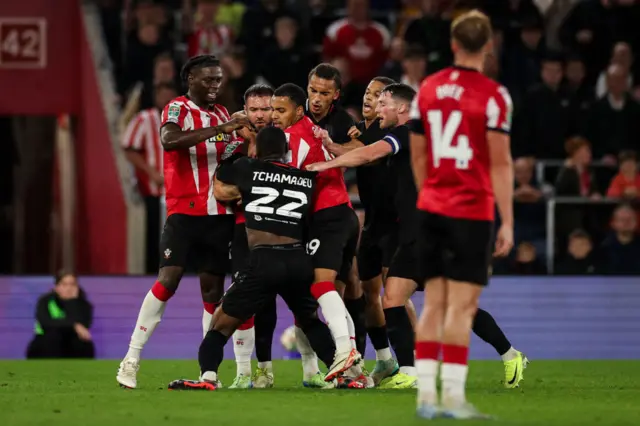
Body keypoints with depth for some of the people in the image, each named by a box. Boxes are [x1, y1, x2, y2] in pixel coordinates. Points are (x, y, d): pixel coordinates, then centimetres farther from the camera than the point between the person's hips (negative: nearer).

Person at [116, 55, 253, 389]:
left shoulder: (222, 114, 16)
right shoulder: (177, 109, -4)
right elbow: (170, 140, -26)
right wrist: (219, 129, -29)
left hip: (219, 214, 6)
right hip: (184, 211, -6)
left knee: (213, 287, 5)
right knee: (168, 280, -16)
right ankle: (131, 360, -12)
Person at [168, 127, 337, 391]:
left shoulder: (248, 169, 9)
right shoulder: (307, 179, 15)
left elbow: (221, 191, 23)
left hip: (263, 260, -3)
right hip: (298, 260, 3)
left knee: (222, 324, 5)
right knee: (311, 321, 28)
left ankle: (208, 376, -16)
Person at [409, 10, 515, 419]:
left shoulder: (427, 89, 7)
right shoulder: (493, 95, -9)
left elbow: (418, 155, 13)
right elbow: (500, 163, -11)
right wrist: (507, 222, -8)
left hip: (432, 208, 5)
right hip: (472, 211, -5)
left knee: (434, 303, 8)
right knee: (461, 306, -5)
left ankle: (426, 393, 6)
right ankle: (453, 396, -7)